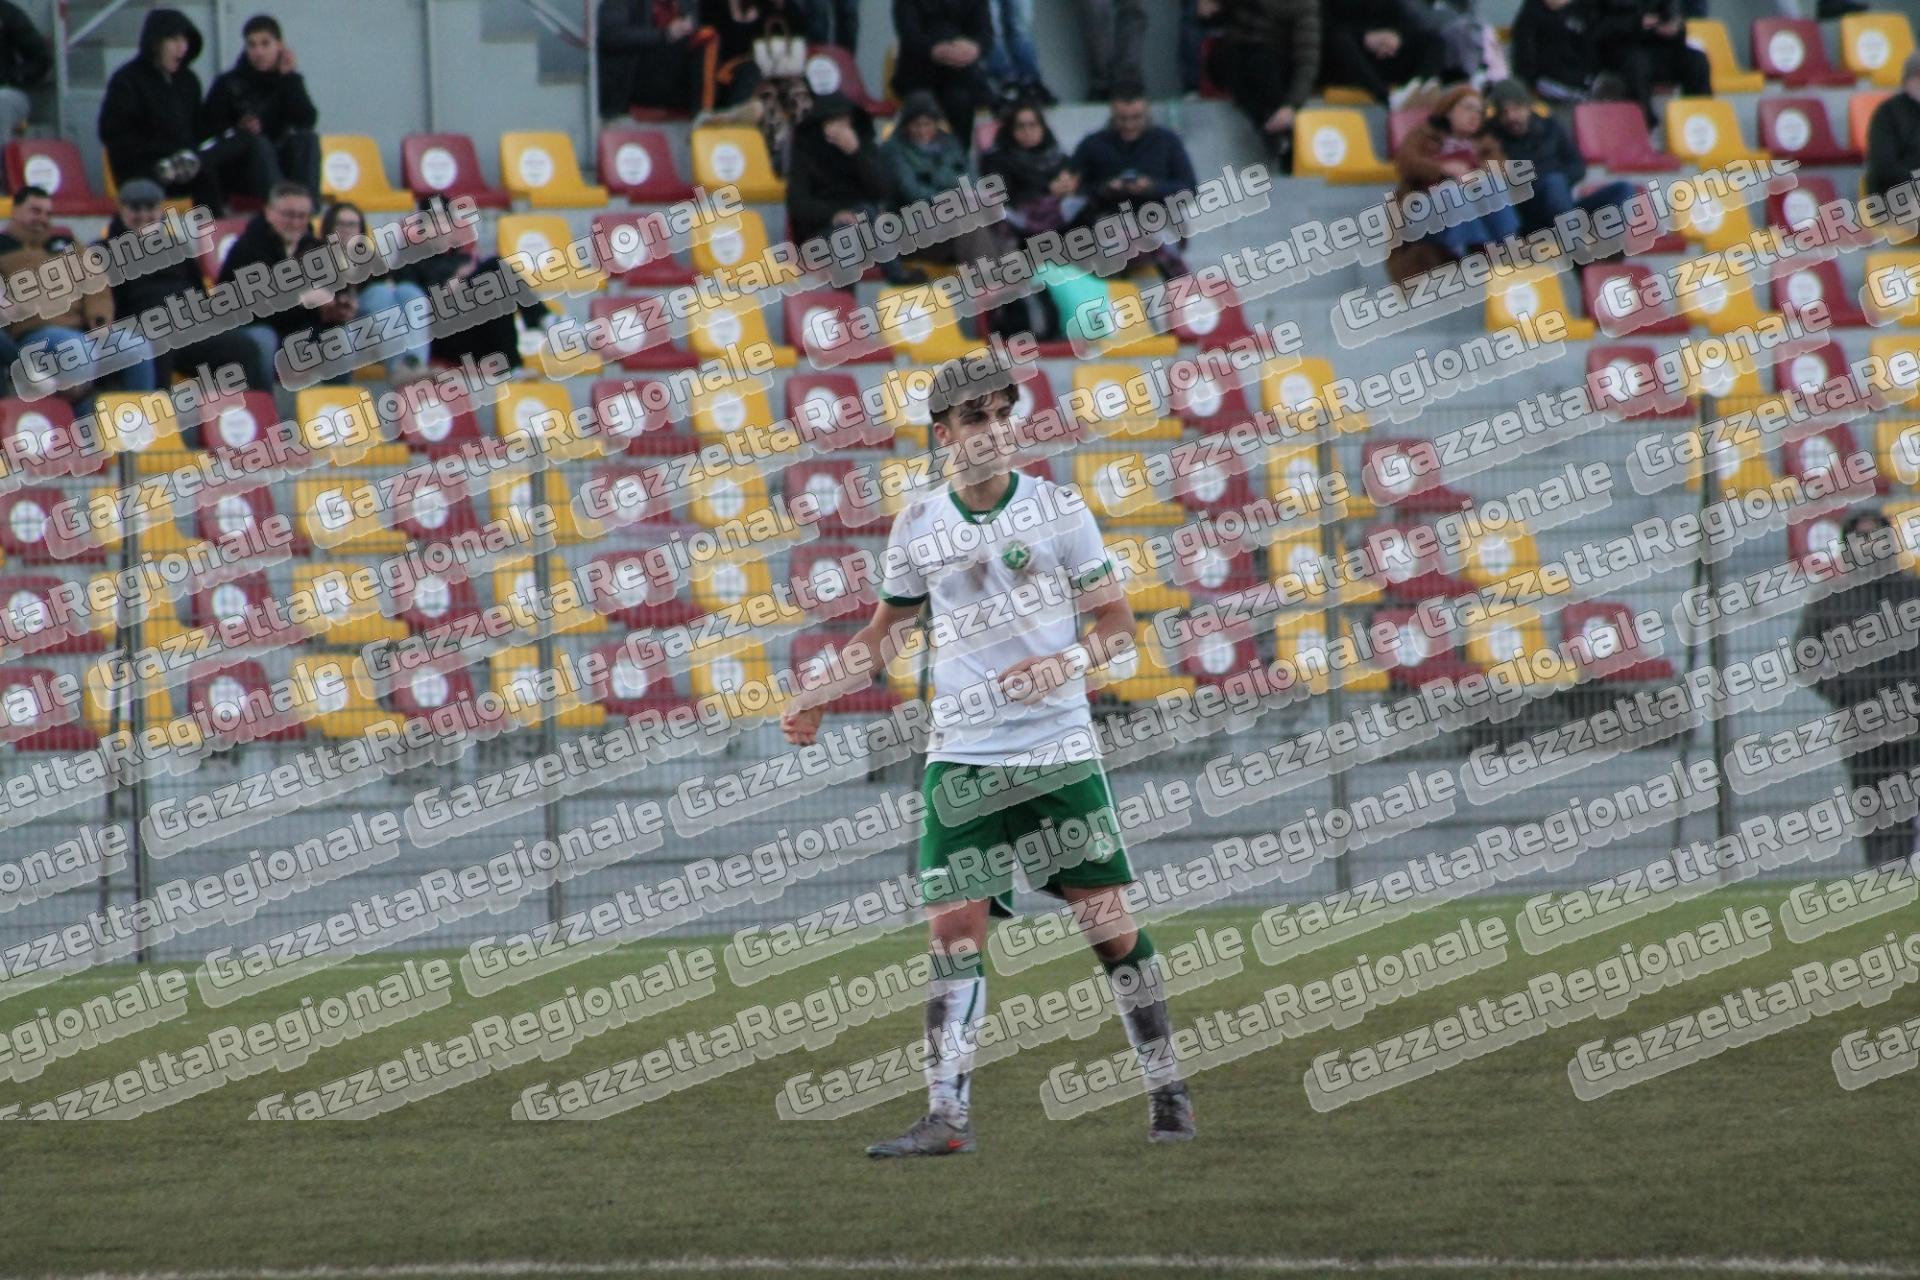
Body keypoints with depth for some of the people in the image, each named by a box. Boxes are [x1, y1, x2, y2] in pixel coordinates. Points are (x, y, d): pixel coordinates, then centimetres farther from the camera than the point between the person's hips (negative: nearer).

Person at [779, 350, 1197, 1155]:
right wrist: (818, 697, 9)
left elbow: (1117, 622, 0)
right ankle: (947, 1115, -9)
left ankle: (1167, 1091, 14)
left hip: (1058, 752, -2)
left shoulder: (1056, 509, -2)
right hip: (962, 760, 2)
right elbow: (886, 633, 20)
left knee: (1107, 923, 0)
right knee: (953, 928, -7)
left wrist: (1067, 662, -20)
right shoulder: (917, 528, 6)